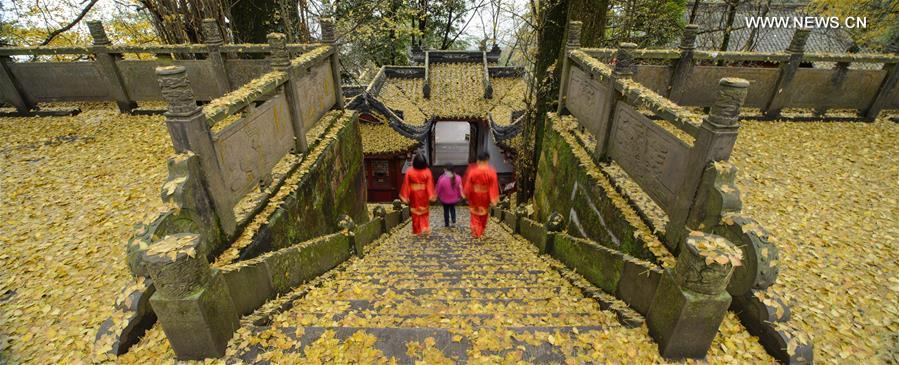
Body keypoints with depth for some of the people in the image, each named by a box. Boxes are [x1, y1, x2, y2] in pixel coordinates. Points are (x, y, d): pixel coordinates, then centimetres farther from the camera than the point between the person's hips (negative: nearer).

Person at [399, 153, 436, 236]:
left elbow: (406, 185, -10)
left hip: (414, 194, 0)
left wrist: (405, 196, -1)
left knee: (415, 212, 14)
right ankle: (425, 228, 11)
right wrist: (431, 195, -4)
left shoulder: (409, 172, -15)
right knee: (424, 211, 18)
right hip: (424, 194, 0)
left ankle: (417, 230, 21)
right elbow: (430, 185, -11)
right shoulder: (427, 172, -14)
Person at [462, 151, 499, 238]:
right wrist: (494, 199, -8)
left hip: (474, 196, -1)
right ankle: (481, 232, 30)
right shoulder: (491, 172, -15)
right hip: (485, 196, 1)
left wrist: (465, 194, 7)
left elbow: (468, 185, -6)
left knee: (475, 215, 12)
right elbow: (494, 186, -13)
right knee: (484, 215, 19)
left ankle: (476, 233, 6)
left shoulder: (472, 171, -14)